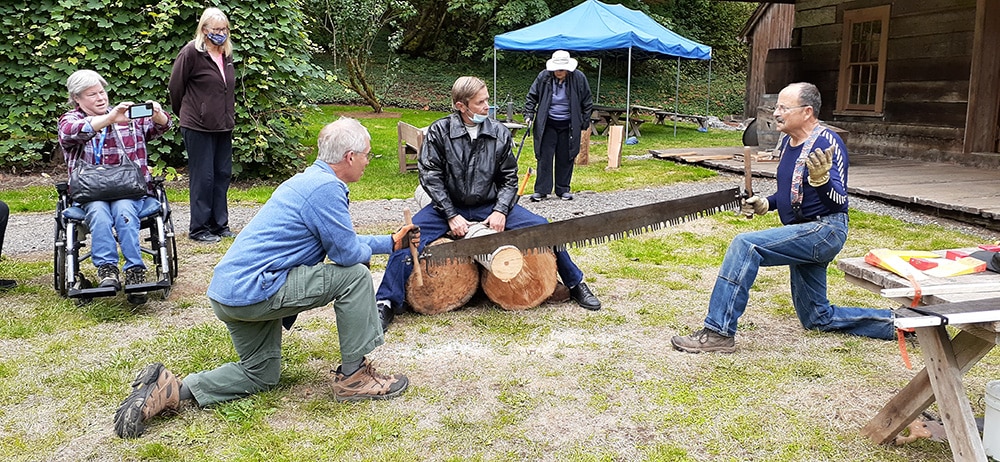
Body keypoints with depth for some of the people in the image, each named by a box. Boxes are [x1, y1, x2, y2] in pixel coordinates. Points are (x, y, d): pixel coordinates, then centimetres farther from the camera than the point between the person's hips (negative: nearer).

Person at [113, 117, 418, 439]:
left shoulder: (311, 179, 16)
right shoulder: (326, 187, -16)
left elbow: (336, 241, 26)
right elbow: (348, 253, -14)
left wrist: (392, 242, 29)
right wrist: (367, 250, 9)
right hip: (254, 289, -11)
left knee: (262, 376, 23)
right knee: (355, 276, -9)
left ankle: (170, 390, 10)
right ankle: (353, 377, -1)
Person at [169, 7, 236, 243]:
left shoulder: (226, 54, 11)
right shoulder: (191, 52, -10)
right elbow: (175, 86, -4)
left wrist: (229, 115, 15)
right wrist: (183, 113, 7)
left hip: (223, 126, 7)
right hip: (198, 127, -7)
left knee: (223, 175, 11)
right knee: (202, 177, -1)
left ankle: (219, 224, 21)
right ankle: (199, 228, 9)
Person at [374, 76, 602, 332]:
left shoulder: (500, 134, -3)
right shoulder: (439, 131, -8)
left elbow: (509, 178, 2)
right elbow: (430, 176, -9)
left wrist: (500, 210, -15)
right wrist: (451, 216, -17)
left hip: (490, 206, 2)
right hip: (449, 206, -1)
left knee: (541, 227, -12)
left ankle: (575, 284, 9)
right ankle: (387, 302, -13)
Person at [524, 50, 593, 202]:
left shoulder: (579, 78, -6)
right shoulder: (543, 77, -6)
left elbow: (586, 103, 4)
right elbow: (532, 97, 4)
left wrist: (585, 122, 4)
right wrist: (529, 115, -5)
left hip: (568, 125, 0)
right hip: (547, 124, 0)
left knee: (566, 158, 6)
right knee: (545, 157, -2)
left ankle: (563, 189, 18)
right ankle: (541, 190, 4)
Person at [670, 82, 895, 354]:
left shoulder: (827, 143, -17)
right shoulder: (787, 141, 9)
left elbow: (839, 201, -24)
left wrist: (820, 179, -44)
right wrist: (765, 204, 6)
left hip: (824, 230, -10)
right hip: (804, 234, 10)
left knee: (745, 246, -29)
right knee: (817, 319, 17)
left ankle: (719, 333, -27)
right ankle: (896, 321, 29)